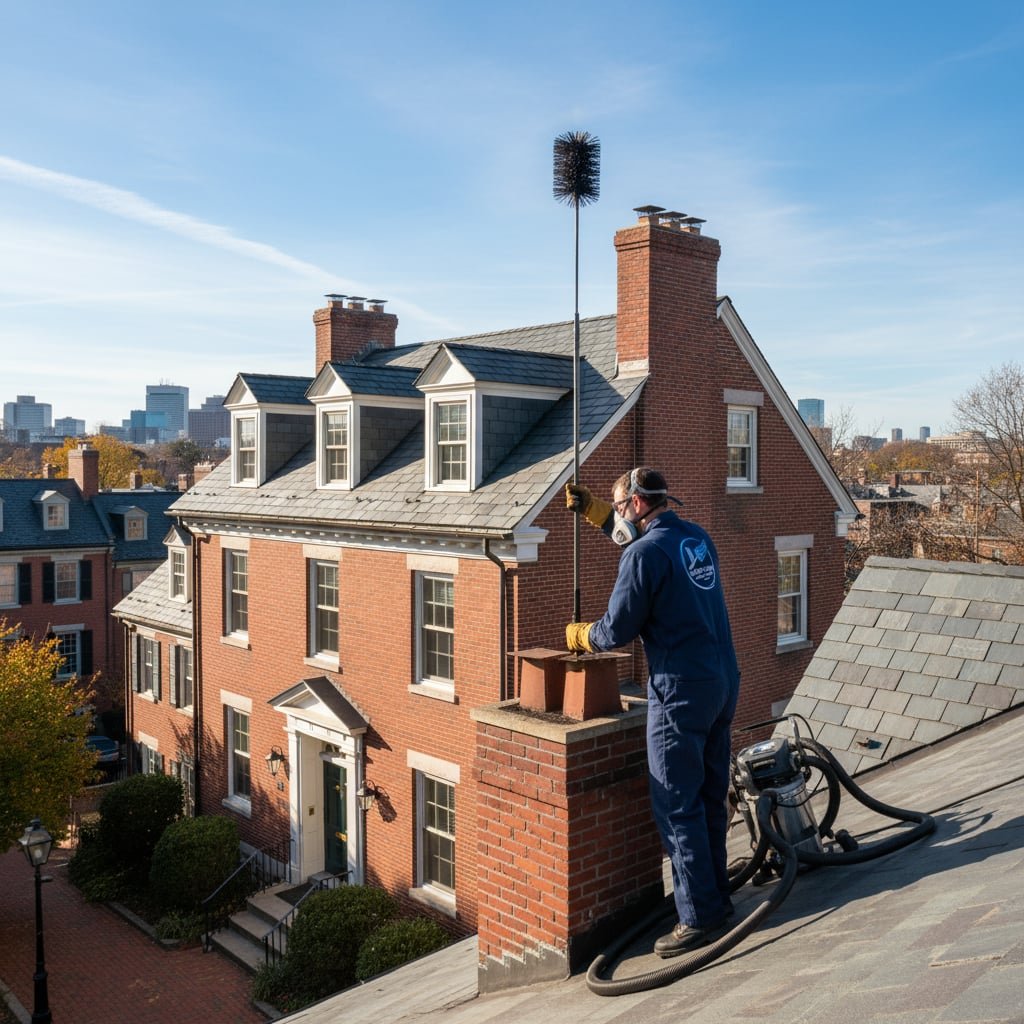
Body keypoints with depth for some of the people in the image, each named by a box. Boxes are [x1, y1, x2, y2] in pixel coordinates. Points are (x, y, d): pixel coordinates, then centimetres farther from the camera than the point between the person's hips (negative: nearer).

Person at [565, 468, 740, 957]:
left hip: (680, 692, -9)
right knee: (710, 798, 17)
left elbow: (617, 631, -10)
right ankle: (716, 896, 29)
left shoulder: (644, 554, -16)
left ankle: (700, 917, 6)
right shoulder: (697, 537, 10)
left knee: (677, 807, 0)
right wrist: (591, 509, 30)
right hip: (723, 684, 9)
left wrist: (579, 634, 10)